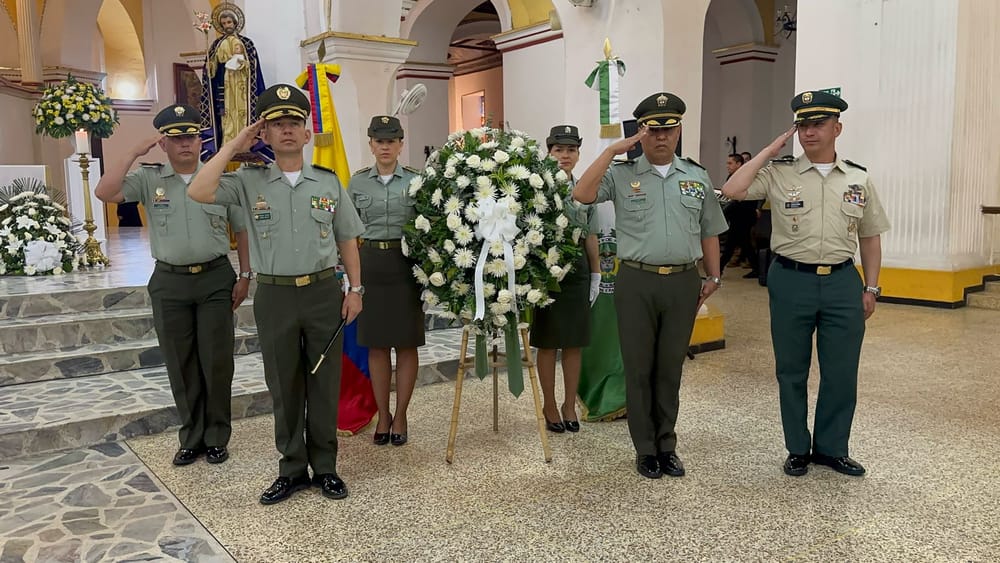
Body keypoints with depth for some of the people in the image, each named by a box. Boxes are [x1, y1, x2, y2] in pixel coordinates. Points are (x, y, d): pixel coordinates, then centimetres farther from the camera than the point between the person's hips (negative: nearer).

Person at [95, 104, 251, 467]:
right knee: (180, 364, 10)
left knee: (217, 361, 4)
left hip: (216, 278, -1)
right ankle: (191, 438, 25)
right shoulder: (148, 178, 3)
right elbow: (105, 192, -12)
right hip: (170, 282, 1)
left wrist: (244, 276, 0)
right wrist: (134, 153, -9)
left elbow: (242, 230, 5)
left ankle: (217, 438, 20)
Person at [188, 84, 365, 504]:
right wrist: (233, 146, -8)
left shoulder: (329, 183, 5)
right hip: (275, 296, 0)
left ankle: (325, 466, 22)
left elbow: (347, 239, 10)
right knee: (284, 387, 10)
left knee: (324, 384, 8)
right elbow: (199, 192, -15)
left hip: (323, 292, 1)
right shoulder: (249, 181, 1)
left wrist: (355, 288, 5)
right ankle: (292, 469, 24)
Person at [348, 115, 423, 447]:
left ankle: (400, 416, 17)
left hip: (406, 263, -1)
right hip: (371, 263, 2)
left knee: (407, 344, 4)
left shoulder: (416, 181, 1)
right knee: (376, 344, 7)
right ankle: (382, 415, 20)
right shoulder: (357, 183, 6)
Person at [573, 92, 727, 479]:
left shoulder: (697, 177, 11)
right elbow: (582, 195, -16)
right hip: (636, 281, -2)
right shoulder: (621, 175, 1)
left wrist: (713, 277, 10)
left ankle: (666, 447, 24)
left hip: (683, 282, 2)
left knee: (670, 369, 11)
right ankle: (645, 450, 19)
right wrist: (612, 150, -13)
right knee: (638, 370, 6)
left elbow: (709, 232, 15)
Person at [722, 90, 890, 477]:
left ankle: (831, 448, 26)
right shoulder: (779, 173, -1)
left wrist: (870, 289, 7)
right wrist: (771, 149, -9)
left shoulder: (859, 180, 6)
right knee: (791, 371, 9)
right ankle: (797, 449, 26)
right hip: (791, 281, -1)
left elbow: (870, 238, 11)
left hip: (842, 283, 2)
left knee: (842, 373, 7)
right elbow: (732, 190, -16)